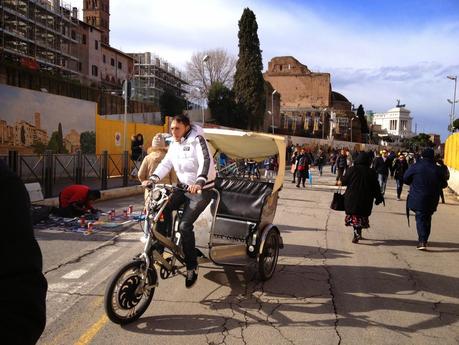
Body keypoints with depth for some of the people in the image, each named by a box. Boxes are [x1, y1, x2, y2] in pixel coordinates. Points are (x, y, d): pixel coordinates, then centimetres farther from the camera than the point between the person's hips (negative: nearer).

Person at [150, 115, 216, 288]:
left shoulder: (197, 140, -17)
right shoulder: (174, 144, 6)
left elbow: (207, 162, -30)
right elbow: (166, 163, 4)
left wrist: (199, 182, -46)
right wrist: (154, 178, -13)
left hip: (202, 189, -7)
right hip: (183, 187, 7)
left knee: (184, 225, -17)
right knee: (163, 208, -15)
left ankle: (192, 267, -1)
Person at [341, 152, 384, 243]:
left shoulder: (352, 170, -9)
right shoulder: (371, 172, -4)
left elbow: (344, 181, -4)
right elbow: (376, 187, 0)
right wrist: (378, 198, 10)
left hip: (352, 198, -2)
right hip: (365, 200, 2)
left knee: (354, 216, 5)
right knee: (362, 216, 15)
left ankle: (357, 234, -10)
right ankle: (358, 233, 18)